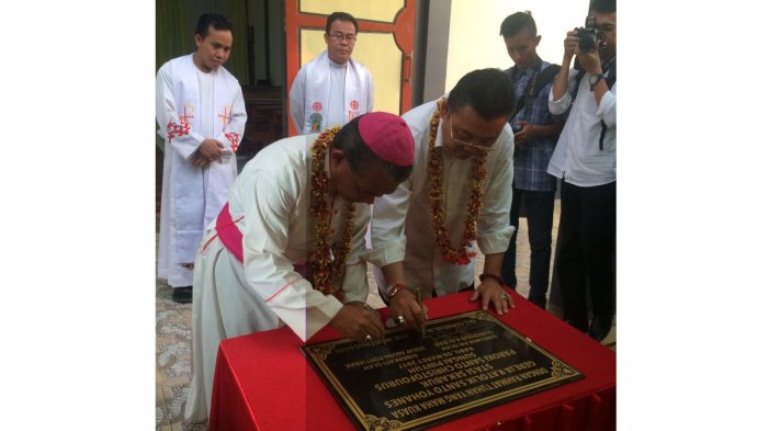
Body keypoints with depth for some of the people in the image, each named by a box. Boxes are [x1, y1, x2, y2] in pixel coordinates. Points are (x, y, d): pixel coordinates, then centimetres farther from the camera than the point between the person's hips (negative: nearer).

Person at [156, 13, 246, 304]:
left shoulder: (230, 81, 9)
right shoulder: (171, 71, -2)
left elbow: (238, 120, 6)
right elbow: (167, 117, -8)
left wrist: (218, 147, -10)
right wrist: (199, 144, -14)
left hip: (221, 163, 3)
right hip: (185, 162, -3)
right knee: (185, 216, 0)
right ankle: (184, 277, 10)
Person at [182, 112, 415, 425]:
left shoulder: (362, 176, -19)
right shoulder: (278, 172, -40)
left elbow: (353, 249, -8)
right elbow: (263, 266, -43)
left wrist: (355, 301, -17)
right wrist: (333, 312, -47)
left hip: (301, 266, 5)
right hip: (239, 267, -5)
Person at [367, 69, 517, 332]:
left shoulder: (503, 139, -19)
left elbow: (496, 214, -10)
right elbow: (386, 223, -32)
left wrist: (492, 277, -10)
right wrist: (397, 289, -39)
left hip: (456, 268, 4)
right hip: (403, 267, -3)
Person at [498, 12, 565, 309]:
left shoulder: (554, 76, -4)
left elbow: (566, 124, -3)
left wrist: (535, 131, -18)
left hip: (538, 172, -4)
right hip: (506, 168, 4)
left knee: (539, 239, 7)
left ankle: (537, 300, 21)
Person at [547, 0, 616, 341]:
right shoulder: (583, 66, 13)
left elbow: (612, 116, -18)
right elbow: (556, 106, 3)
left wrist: (595, 73, -16)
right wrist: (568, 59, -3)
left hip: (602, 180, -5)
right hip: (571, 174, 6)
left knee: (597, 258, 7)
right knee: (567, 255, 12)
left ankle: (601, 323, 29)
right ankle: (573, 321, 28)